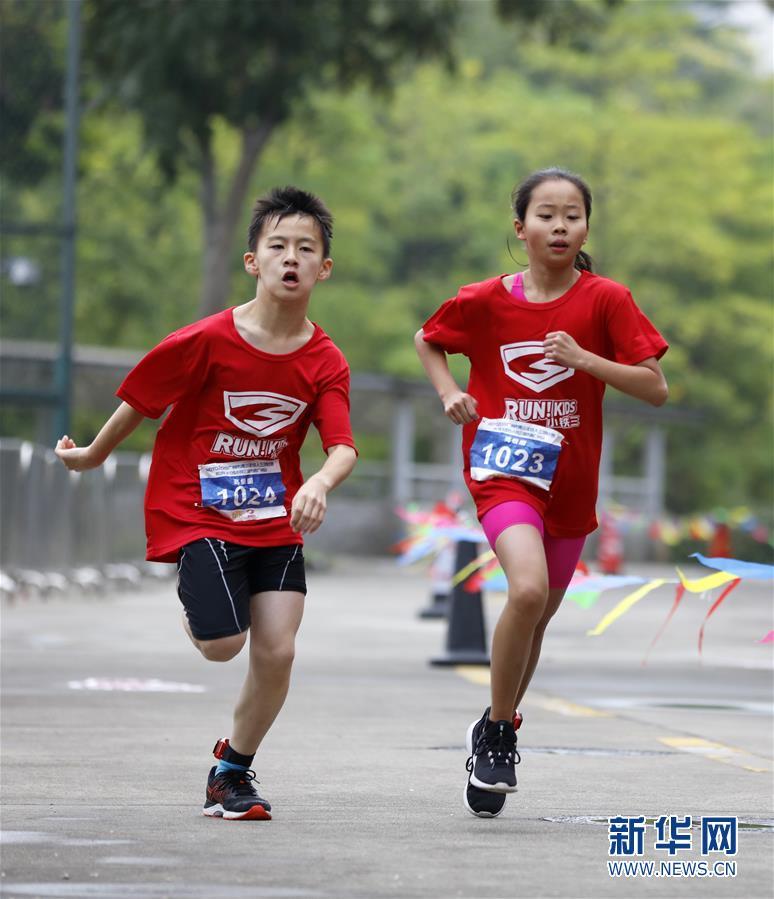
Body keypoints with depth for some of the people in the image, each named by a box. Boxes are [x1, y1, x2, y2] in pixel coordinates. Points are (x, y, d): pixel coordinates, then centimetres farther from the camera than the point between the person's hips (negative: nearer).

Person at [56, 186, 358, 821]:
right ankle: (196, 597, 23)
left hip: (276, 520, 3)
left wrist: (320, 483, -38)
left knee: (276, 652, -7)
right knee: (222, 644, -16)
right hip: (199, 513, -3)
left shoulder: (326, 362, -6)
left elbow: (343, 446, -16)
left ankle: (233, 769, 17)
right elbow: (140, 401, -1)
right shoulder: (207, 342, -14)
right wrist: (93, 456, 11)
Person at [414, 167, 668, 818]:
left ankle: (499, 731, 39)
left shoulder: (605, 300, -5)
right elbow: (427, 341, 16)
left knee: (538, 616, 14)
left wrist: (585, 359, -20)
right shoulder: (485, 301, -3)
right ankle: (498, 734, -9)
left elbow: (656, 388, -8)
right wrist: (450, 394, -2)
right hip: (503, 469, -2)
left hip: (570, 482, 2)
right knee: (528, 588, -26)